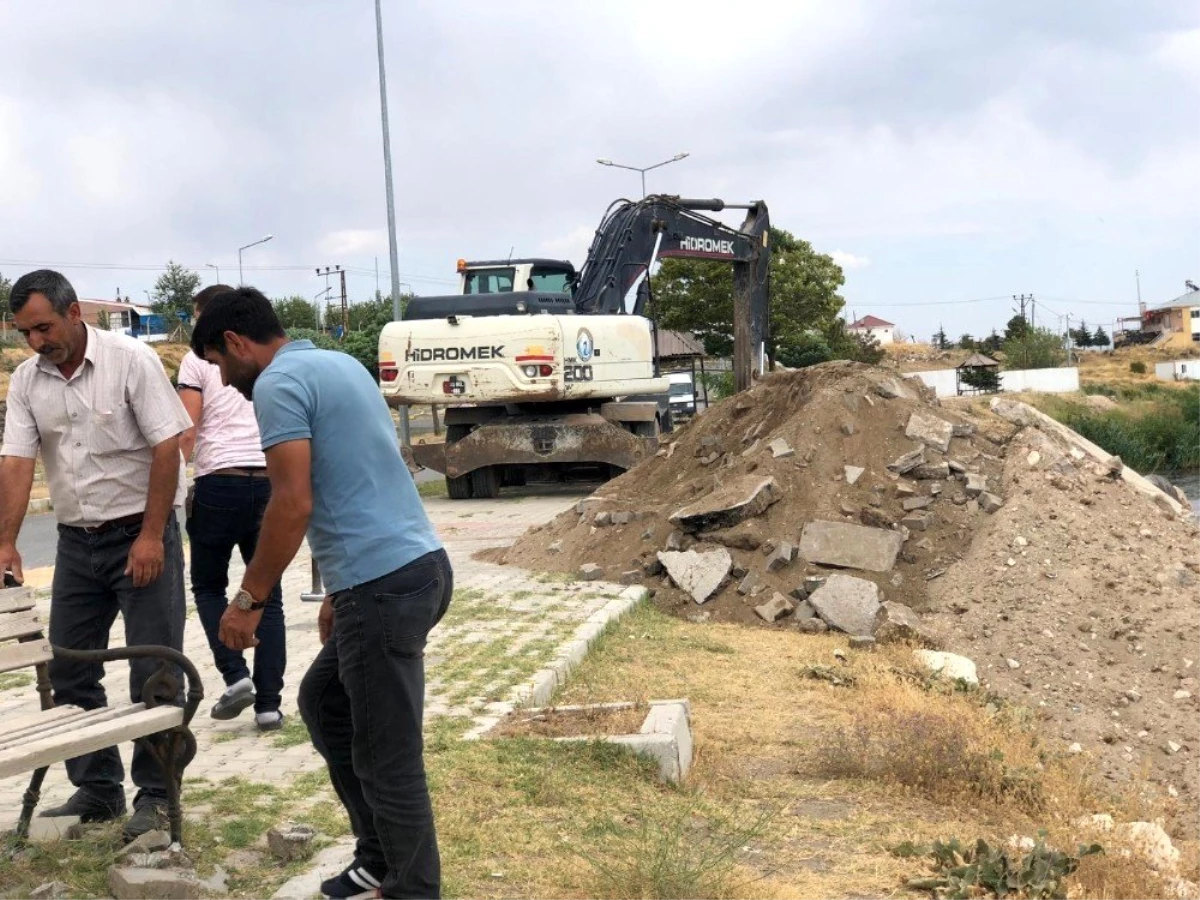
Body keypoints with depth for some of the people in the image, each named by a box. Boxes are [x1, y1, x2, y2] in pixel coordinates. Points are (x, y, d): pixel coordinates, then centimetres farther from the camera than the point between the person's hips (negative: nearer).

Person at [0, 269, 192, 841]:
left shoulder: (130, 360, -12)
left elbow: (167, 447, -14)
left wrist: (150, 535, -17)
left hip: (142, 534, -5)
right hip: (76, 540, 6)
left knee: (153, 673, -3)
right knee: (68, 671, 9)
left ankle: (155, 794, 10)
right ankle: (97, 790, 22)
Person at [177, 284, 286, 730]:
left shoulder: (198, 359, 1)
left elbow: (187, 433, -5)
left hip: (220, 483, -3)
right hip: (270, 482, 4)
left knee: (209, 586, 15)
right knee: (267, 594, 8)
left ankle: (235, 675, -1)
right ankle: (269, 703, 4)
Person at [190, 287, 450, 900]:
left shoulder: (278, 383, -9)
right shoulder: (339, 364, 20)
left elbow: (294, 504, -18)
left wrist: (248, 599, -7)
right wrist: (342, 589, 28)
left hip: (385, 584, -10)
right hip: (414, 566, 11)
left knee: (387, 759, 0)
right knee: (322, 701, 23)